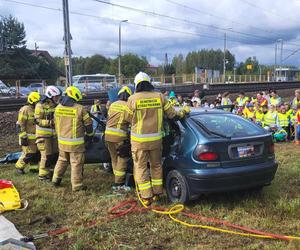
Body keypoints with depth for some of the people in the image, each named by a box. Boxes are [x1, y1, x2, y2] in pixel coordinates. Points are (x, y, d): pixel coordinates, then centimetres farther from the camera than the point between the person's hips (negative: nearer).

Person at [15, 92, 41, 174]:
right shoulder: (25, 110, -14)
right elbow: (21, 125, -16)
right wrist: (23, 136, -20)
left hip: (35, 136, 8)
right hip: (28, 137, -8)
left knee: (37, 152, 10)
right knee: (28, 153, -6)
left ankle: (33, 167, 23)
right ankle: (19, 167, 11)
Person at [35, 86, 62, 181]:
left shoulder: (55, 105, 10)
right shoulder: (40, 106, -12)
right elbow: (38, 120, -16)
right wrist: (50, 122, -29)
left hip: (54, 134, 7)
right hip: (44, 134, -7)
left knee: (55, 154, 12)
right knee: (46, 155, -6)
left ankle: (51, 171, 27)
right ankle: (43, 175, 6)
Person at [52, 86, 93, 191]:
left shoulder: (58, 108, 4)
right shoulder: (80, 109, -13)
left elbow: (56, 124, 14)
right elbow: (88, 123, -5)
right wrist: (89, 135, 11)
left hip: (62, 141, 6)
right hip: (76, 142, -6)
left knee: (62, 160, 23)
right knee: (76, 163, 3)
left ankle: (56, 179, 30)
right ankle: (77, 185, 8)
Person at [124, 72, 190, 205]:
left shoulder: (133, 99, -9)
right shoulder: (159, 96, -2)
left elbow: (128, 118, 1)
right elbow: (171, 113, 4)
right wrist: (183, 112, 24)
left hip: (139, 140, -3)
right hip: (156, 138, 3)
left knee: (141, 167, 7)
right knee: (156, 165, 19)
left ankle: (146, 197, 8)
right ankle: (157, 193, 27)